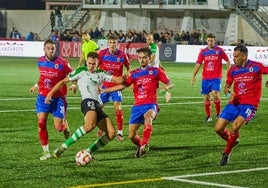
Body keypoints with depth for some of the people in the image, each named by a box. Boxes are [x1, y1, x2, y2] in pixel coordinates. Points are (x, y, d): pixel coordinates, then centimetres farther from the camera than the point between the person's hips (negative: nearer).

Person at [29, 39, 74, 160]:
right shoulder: (40, 61, 2)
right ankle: (46, 151, -1)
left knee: (59, 128, -6)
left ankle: (65, 125, 34)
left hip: (58, 98, -3)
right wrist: (36, 85, 23)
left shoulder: (62, 63, -13)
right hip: (43, 96, 3)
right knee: (41, 122, -12)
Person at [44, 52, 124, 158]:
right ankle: (64, 147, -34)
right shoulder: (81, 71, 10)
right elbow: (63, 81, 13)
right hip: (88, 101, -7)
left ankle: (87, 152, -3)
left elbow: (118, 80, 20)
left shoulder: (101, 74, 24)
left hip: (97, 105, 7)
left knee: (111, 133, -7)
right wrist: (50, 93, 8)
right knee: (90, 125, -37)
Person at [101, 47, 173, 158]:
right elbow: (123, 85, 13)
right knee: (131, 135, 2)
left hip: (150, 104, -4)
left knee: (148, 116, -40)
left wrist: (166, 88, -20)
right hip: (137, 106, 4)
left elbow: (169, 84, 4)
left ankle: (144, 145, -46)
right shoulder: (134, 74, 14)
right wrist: (104, 90, 8)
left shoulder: (155, 71, 6)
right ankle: (141, 147, 32)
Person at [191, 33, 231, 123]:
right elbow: (198, 64, 6)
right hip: (205, 78, 3)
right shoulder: (203, 52, 5)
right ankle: (208, 116, 16)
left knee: (215, 94, -19)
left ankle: (218, 113, -1)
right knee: (206, 97, 5)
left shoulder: (219, 50, -1)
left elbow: (227, 61, 6)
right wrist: (193, 76, 0)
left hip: (216, 77, -3)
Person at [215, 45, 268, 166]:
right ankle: (233, 140, 29)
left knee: (235, 126, -28)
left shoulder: (256, 67, -8)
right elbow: (227, 86, 16)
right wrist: (229, 94, -6)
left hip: (249, 105, -5)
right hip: (235, 103, 5)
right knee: (218, 129, -3)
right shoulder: (233, 70, 6)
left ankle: (226, 153, -8)